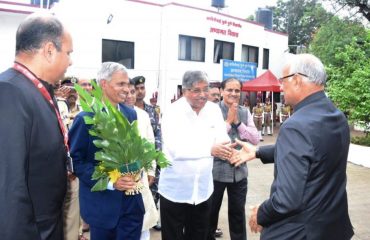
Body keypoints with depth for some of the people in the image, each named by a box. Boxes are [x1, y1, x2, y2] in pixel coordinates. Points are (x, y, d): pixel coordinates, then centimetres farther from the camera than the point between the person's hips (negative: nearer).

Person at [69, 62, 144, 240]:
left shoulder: (131, 114, 5)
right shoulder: (85, 119, -12)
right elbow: (76, 160, -13)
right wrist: (108, 182, -22)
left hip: (131, 200, 5)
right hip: (102, 202, -5)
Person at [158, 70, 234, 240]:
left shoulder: (214, 109, 0)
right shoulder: (173, 112, -15)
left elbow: (222, 138, -3)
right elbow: (175, 149, -26)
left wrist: (226, 149, -28)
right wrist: (210, 149, -38)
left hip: (203, 189, 4)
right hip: (175, 190, -4)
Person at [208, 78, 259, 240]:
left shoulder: (245, 112, 4)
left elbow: (255, 139, -3)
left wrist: (237, 122, -12)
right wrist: (228, 121, -17)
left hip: (239, 171, 3)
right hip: (216, 170, -3)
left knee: (238, 213, 17)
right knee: (211, 212, 15)